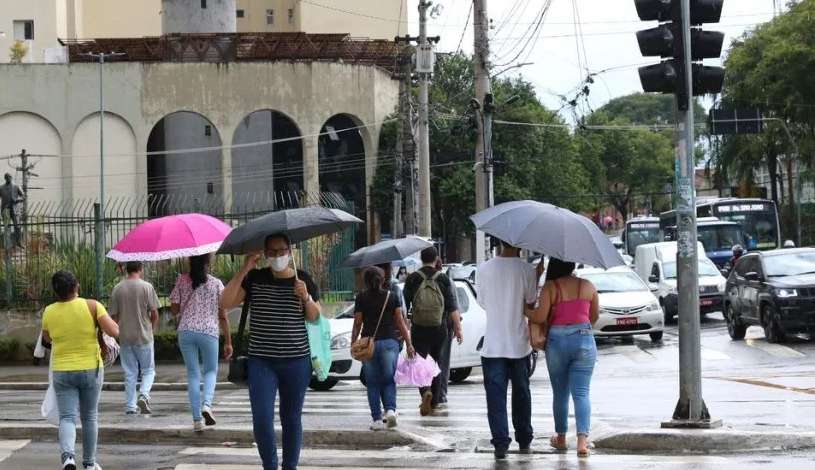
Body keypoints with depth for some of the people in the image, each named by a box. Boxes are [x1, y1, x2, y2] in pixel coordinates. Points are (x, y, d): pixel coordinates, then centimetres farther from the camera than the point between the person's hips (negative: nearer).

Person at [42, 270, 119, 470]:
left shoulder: (49, 312, -4)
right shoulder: (92, 306, -11)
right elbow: (114, 331, -15)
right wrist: (106, 318, 4)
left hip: (62, 372, 0)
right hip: (91, 370, 0)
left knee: (67, 418, 0)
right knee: (89, 417, 16)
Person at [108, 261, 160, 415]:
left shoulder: (117, 289, 1)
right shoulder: (146, 287, -8)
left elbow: (114, 316, 4)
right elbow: (155, 314, -6)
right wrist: (152, 329, 12)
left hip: (125, 338, 3)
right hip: (144, 336, -3)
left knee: (130, 373, 10)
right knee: (148, 370, 9)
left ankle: (130, 407, 10)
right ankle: (144, 395, -15)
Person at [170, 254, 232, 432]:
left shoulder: (182, 281, 2)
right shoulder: (216, 284, 1)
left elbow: (174, 308, 3)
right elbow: (223, 315, 0)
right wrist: (228, 342, 5)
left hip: (186, 332, 1)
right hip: (209, 331, -1)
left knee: (193, 374, 8)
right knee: (211, 370, 16)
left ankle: (197, 419, 3)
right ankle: (207, 404, -11)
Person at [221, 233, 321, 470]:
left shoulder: (303, 280, 5)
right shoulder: (254, 279, 2)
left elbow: (315, 317, 5)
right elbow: (226, 303, -7)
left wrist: (306, 298, -14)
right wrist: (244, 270, -13)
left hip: (296, 361, 1)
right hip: (261, 362, -1)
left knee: (292, 419, 8)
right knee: (262, 418, -10)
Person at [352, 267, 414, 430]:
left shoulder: (362, 298, 2)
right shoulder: (392, 297, 6)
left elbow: (357, 324, 0)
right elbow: (400, 322, 3)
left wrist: (353, 344, 5)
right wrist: (408, 344, 4)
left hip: (369, 342, -1)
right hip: (390, 341, 1)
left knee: (373, 383, 6)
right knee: (388, 380, 12)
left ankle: (377, 419, 3)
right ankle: (390, 409, -10)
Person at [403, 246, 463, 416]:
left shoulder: (412, 279, -2)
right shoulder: (444, 279, -1)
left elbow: (404, 305, 1)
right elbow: (452, 307, -4)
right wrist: (458, 328, -1)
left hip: (418, 330, -2)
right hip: (439, 330, 2)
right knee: (436, 363, 16)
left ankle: (426, 392, -28)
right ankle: (434, 401, 23)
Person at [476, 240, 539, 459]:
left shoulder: (485, 269, -3)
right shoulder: (527, 269, -9)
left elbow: (482, 301, 7)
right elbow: (531, 301, -3)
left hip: (493, 343, 0)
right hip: (519, 342, 0)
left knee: (496, 394, 0)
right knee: (521, 392, 15)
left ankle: (500, 442, -10)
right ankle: (524, 440, 24)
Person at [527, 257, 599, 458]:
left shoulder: (550, 287, -7)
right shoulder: (588, 286, 2)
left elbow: (540, 316, -14)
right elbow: (594, 317, 12)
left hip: (557, 341, -1)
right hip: (584, 340, 1)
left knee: (560, 392, 15)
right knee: (581, 392, -2)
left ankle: (561, 438, 26)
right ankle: (582, 439, -17)